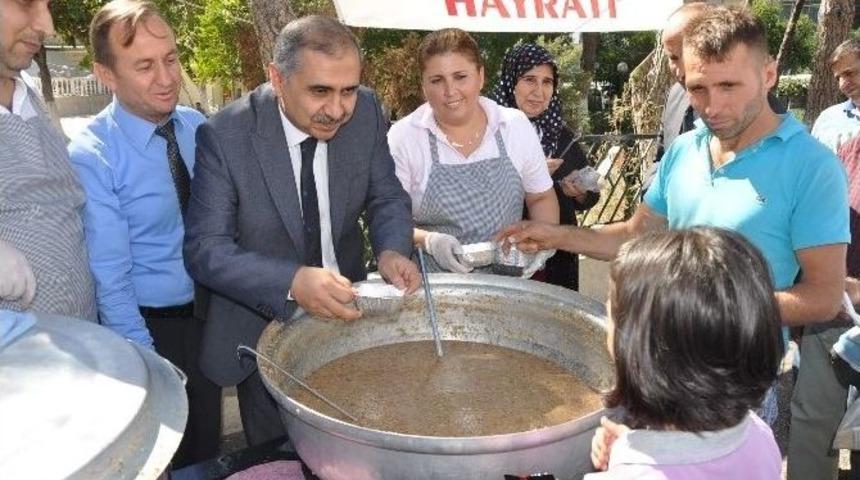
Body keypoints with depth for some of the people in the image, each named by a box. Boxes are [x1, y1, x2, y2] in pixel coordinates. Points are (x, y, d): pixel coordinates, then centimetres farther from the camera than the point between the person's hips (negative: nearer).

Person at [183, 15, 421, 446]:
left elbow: (386, 196, -1)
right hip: (265, 331, -3)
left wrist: (391, 250, -23)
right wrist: (292, 282, -37)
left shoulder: (365, 111, -11)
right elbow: (205, 250, -21)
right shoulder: (224, 136, -21)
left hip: (347, 314, 3)